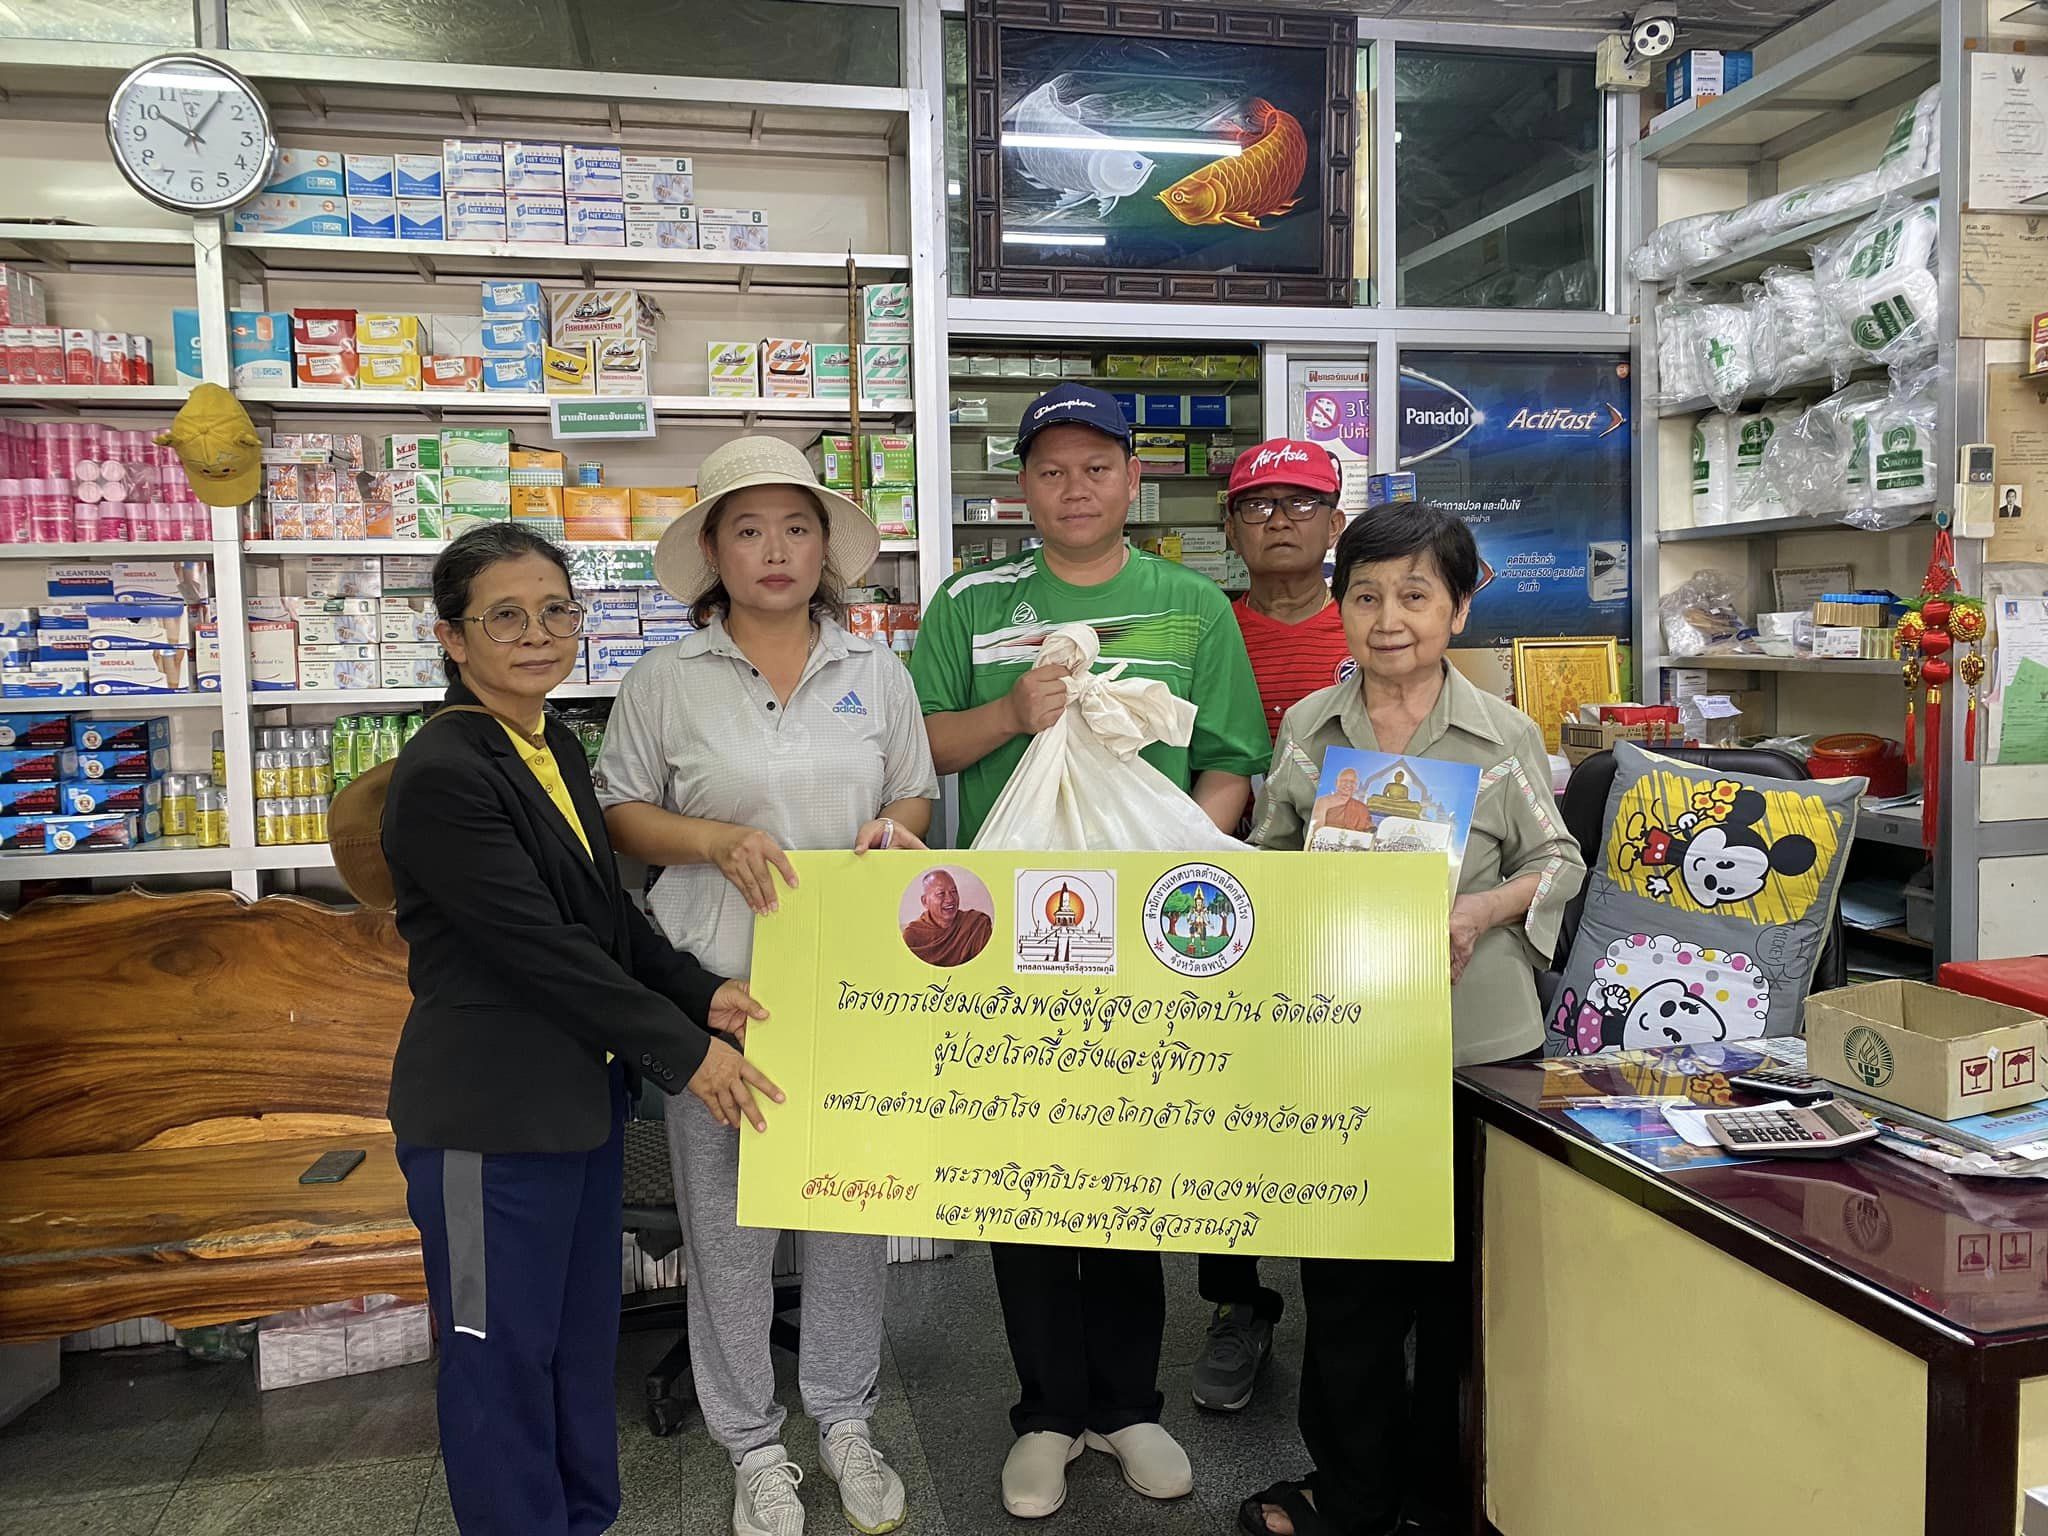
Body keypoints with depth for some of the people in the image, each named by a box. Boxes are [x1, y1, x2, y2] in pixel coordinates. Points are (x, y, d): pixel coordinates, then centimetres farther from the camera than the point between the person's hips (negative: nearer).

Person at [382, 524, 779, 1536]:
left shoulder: (555, 748, 8)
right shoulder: (442, 776, -19)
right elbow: (540, 948, -22)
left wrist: (698, 993, 0)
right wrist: (682, 1048, -17)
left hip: (582, 1092, 9)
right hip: (490, 1113, -9)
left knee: (584, 1334, 21)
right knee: (504, 1353, 9)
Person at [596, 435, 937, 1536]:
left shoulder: (876, 673, 7)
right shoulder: (665, 681, 1)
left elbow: (916, 797, 13)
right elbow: (618, 813, 3)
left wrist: (893, 829, -10)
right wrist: (717, 839, -14)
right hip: (717, 984, -1)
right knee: (726, 1215, 7)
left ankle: (845, 1418, 33)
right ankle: (753, 1444, 28)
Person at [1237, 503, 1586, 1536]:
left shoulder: (1505, 736, -3)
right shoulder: (1305, 728, 3)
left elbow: (1558, 862, 4)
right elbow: (1268, 860, 12)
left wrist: (1485, 911, -14)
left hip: (1475, 1038, -1)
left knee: (1463, 1276, 12)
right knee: (1345, 1274, 11)